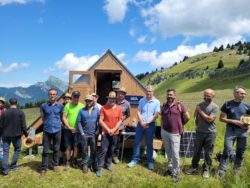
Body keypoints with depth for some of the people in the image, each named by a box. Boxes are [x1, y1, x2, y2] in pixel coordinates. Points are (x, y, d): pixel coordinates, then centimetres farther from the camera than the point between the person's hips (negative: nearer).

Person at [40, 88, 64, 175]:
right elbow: (43, 118, 12)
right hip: (47, 130, 0)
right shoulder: (44, 106, 0)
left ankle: (55, 164, 27)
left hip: (57, 130, 1)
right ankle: (44, 167, 14)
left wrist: (59, 123, 9)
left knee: (56, 149, 11)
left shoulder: (60, 106, 1)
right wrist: (48, 123, 9)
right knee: (45, 150, 3)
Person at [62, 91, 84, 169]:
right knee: (68, 147, 7)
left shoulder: (82, 106, -1)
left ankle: (74, 161, 26)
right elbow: (64, 117, -3)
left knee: (76, 146, 10)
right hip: (68, 130, 0)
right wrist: (69, 127, -11)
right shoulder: (67, 105, -3)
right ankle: (68, 162, 20)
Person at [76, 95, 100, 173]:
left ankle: (94, 165, 24)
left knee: (94, 150, 9)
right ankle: (84, 165, 23)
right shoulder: (82, 111, -1)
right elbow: (79, 122, -1)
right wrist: (82, 133, -6)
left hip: (93, 134, 0)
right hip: (84, 134, 0)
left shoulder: (97, 110, 1)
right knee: (84, 150, 9)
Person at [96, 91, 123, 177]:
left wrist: (114, 129, -10)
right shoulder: (103, 108, -7)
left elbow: (120, 120, 1)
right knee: (103, 150, -4)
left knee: (111, 150, 15)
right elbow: (100, 121, -8)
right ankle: (99, 168, 4)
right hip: (105, 133, -3)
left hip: (115, 133, 3)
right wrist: (108, 129, -13)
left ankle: (108, 164, 32)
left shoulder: (119, 108, 1)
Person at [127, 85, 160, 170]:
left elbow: (156, 115, -8)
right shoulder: (141, 100, 4)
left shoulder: (156, 102, -4)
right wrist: (142, 122, -11)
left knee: (149, 144, 8)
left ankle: (150, 161, 20)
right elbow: (138, 112, 1)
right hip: (140, 124, 2)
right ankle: (135, 160, 16)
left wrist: (147, 123, -11)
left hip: (150, 125, -2)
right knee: (137, 142, 5)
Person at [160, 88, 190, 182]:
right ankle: (170, 166, 34)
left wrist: (180, 124, 7)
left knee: (175, 154, -2)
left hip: (175, 133, -4)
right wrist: (162, 129, 12)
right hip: (164, 132, 4)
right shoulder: (164, 106, 7)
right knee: (168, 152, 15)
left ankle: (176, 172, 13)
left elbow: (187, 117, -1)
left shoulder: (180, 105, -6)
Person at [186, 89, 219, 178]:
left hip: (210, 133, -3)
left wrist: (200, 111, -10)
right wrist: (197, 126, 1)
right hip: (199, 132, 3)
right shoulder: (199, 105, 4)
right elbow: (196, 117, 11)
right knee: (196, 151, 12)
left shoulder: (215, 107, -7)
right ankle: (194, 167, 28)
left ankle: (206, 169, 24)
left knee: (208, 153, 8)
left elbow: (210, 119, -16)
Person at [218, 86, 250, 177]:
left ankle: (236, 170, 27)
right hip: (231, 131, -3)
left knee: (240, 152, 11)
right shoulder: (227, 104, -3)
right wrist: (234, 121, -13)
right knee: (227, 151, -9)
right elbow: (221, 118, -2)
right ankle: (221, 171, -2)